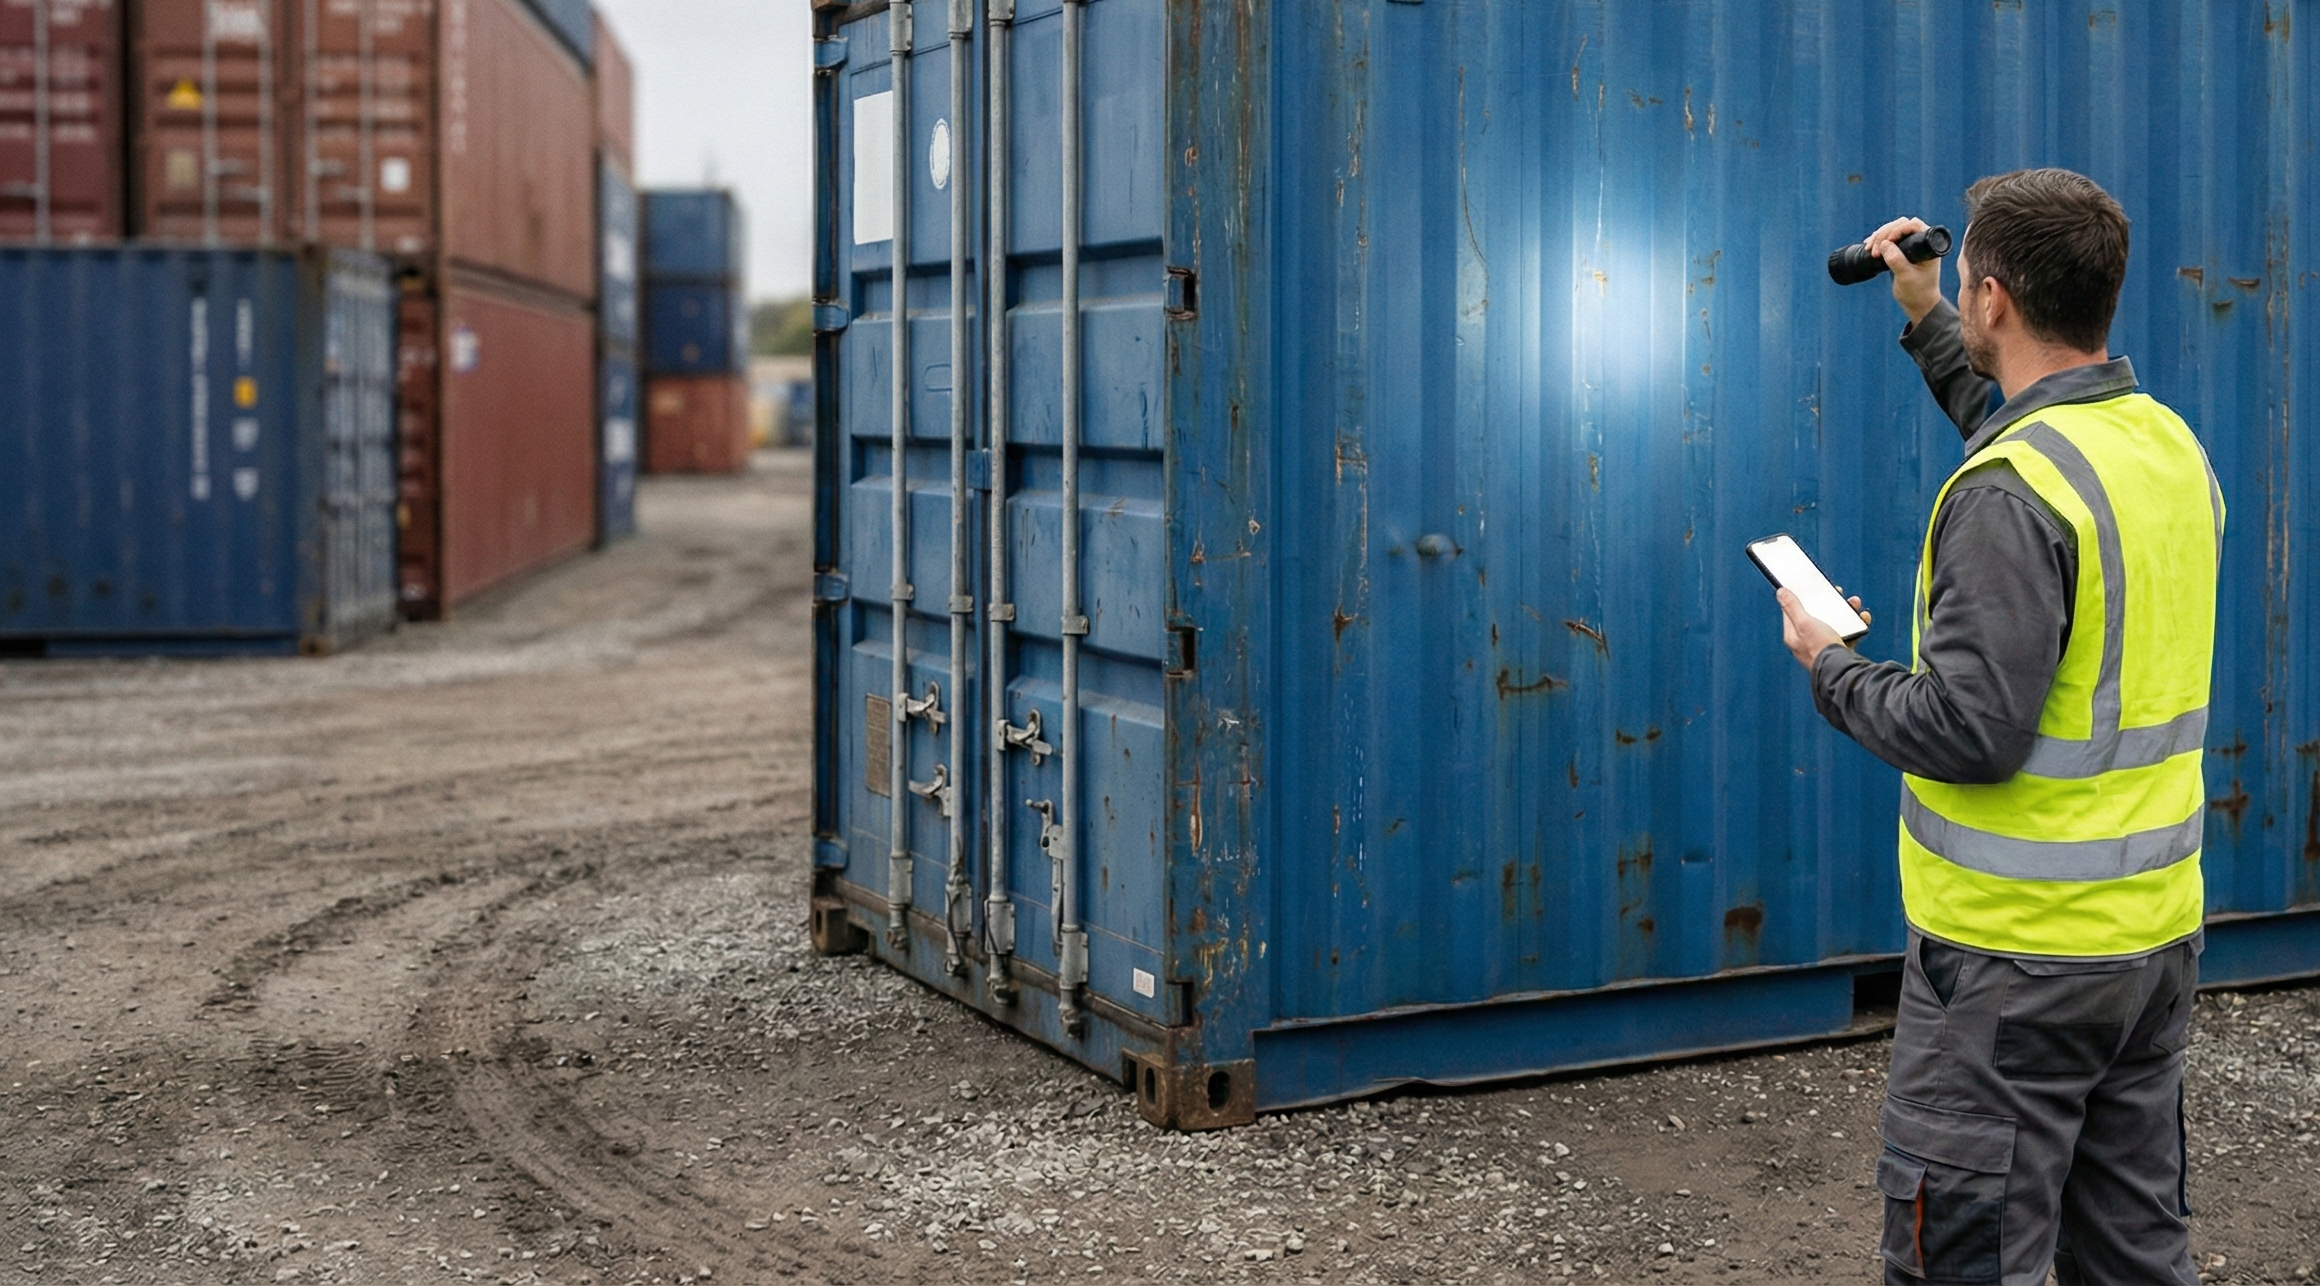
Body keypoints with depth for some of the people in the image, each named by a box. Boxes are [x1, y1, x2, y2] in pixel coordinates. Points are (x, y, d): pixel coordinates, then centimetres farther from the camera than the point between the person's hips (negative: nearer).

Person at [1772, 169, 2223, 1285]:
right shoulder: (2171, 443, 6)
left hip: (2018, 955, -9)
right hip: (2157, 933, 9)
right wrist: (1926, 327, 35)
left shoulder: (2008, 494, -21)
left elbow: (1970, 731, -24)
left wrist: (1830, 668, -8)